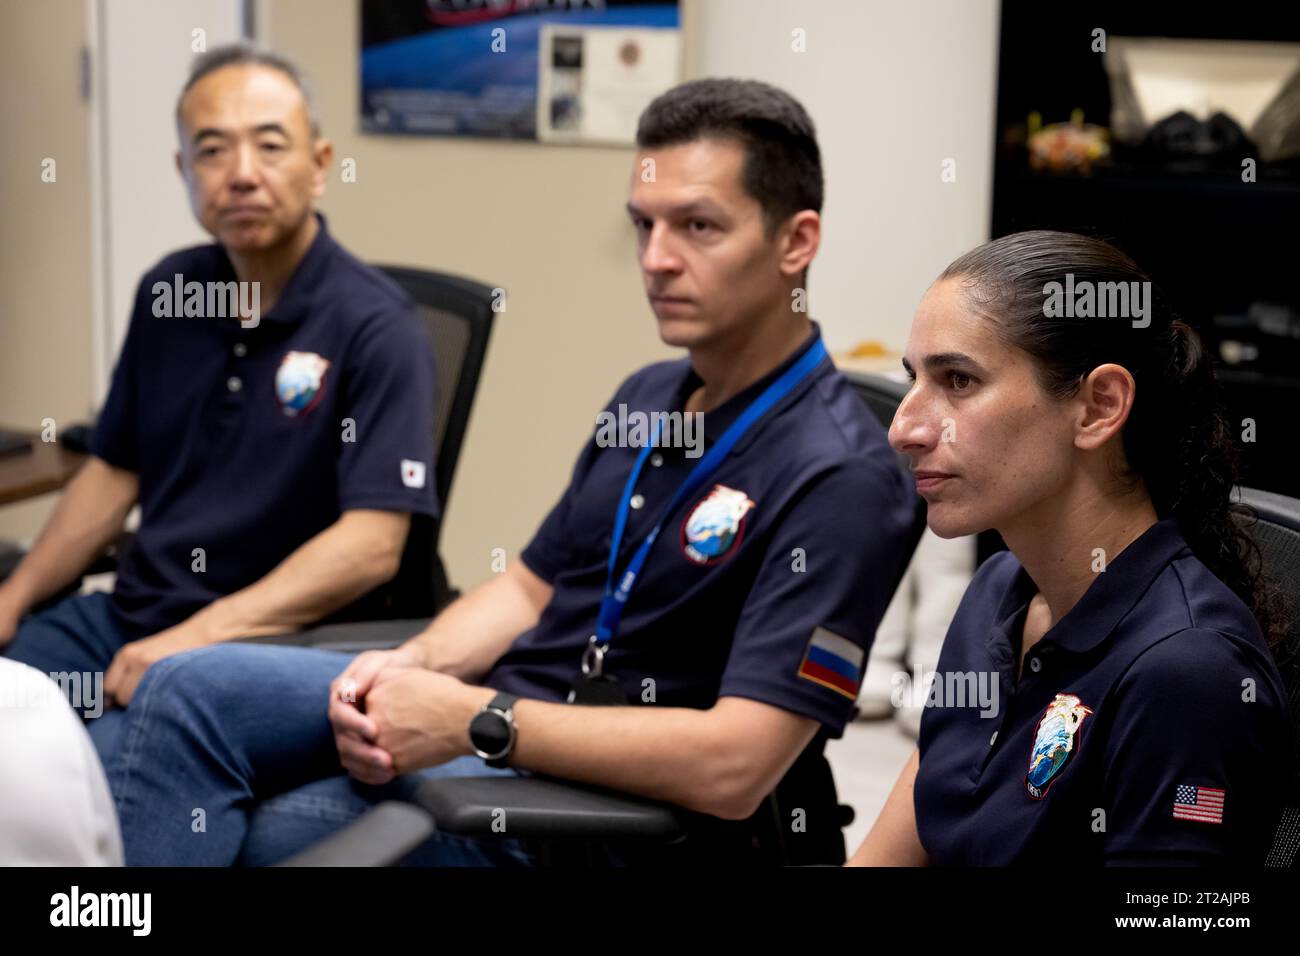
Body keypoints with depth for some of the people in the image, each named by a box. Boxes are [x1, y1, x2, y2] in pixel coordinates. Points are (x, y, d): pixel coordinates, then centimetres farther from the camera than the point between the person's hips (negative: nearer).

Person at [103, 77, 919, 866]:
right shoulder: (647, 397, 11)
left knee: (245, 835, -21)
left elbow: (732, 766, -25)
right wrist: (414, 665, -5)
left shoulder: (840, 478, -18)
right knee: (193, 689, -8)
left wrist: (477, 720, -21)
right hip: (505, 703, 8)